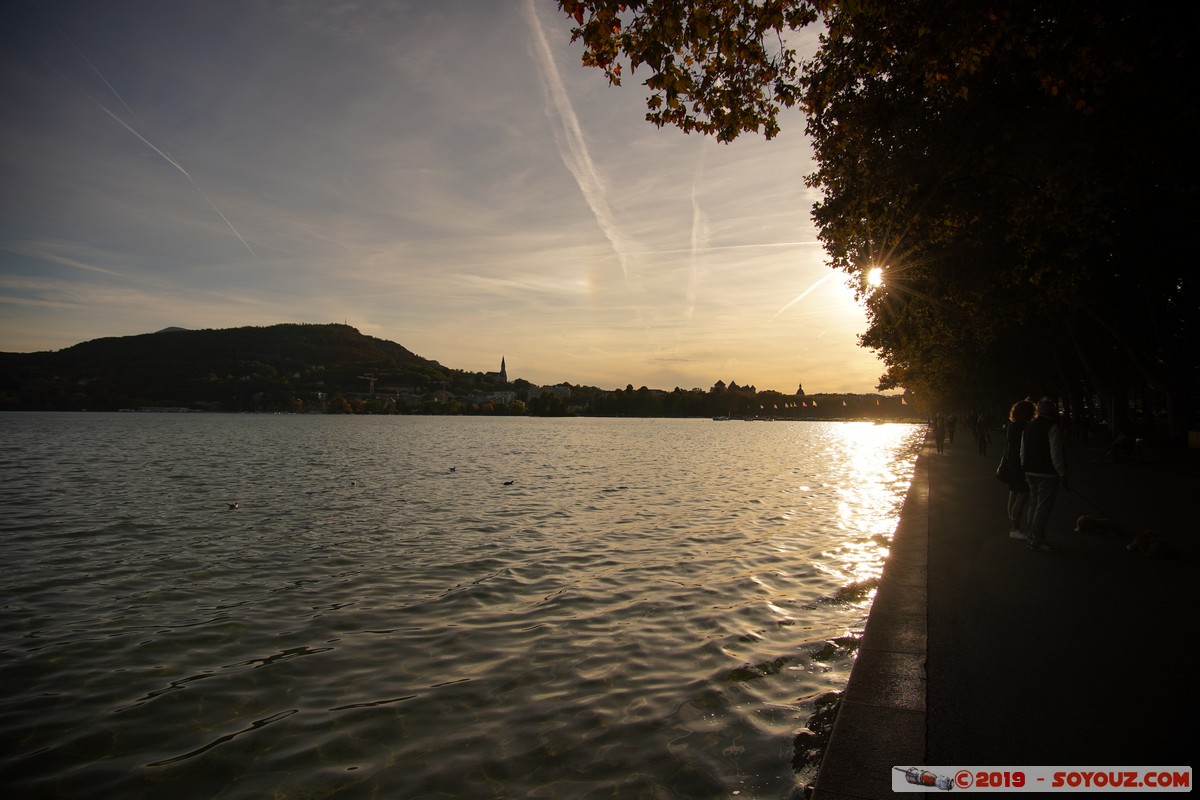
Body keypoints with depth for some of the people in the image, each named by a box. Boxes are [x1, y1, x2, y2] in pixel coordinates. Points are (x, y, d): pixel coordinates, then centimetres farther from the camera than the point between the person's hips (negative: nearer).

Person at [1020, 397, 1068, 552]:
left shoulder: (1028, 427, 11)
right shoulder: (1052, 427, -13)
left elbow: (1023, 452, 15)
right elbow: (1056, 453, -16)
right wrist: (1062, 474, -10)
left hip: (1031, 472, 8)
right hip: (1047, 473, -8)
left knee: (1034, 505, 15)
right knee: (1043, 507, -3)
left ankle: (1033, 538, 23)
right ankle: (1037, 541, -1)